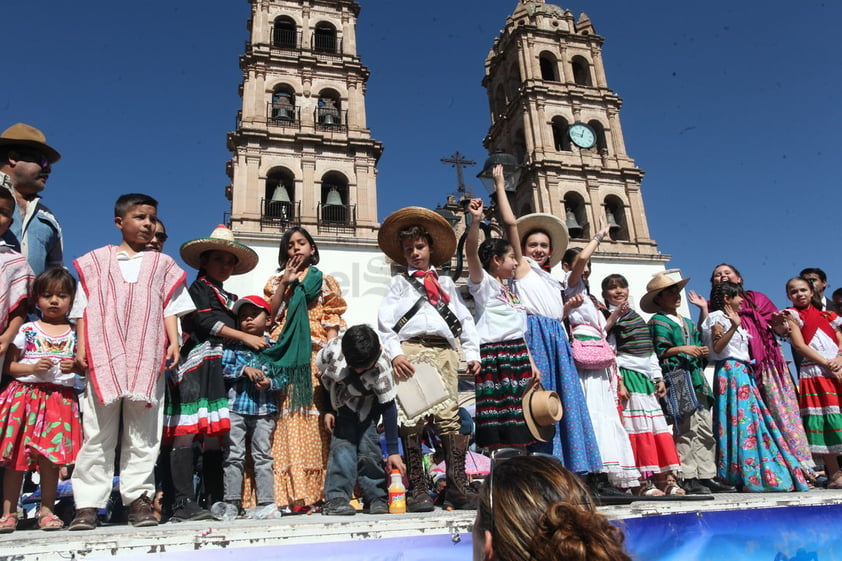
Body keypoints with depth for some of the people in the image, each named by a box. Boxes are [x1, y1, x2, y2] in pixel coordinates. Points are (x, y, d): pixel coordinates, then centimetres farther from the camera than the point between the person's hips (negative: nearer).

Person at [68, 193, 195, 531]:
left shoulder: (162, 265, 15)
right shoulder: (96, 261, 14)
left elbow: (170, 308, 10)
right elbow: (84, 308, 9)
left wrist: (174, 341, -3)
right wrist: (81, 346, -1)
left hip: (147, 359, 1)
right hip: (104, 355, 0)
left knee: (143, 433, 2)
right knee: (98, 431, 1)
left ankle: (138, 498, 8)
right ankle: (88, 503, 6)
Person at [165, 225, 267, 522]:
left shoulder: (230, 299, 27)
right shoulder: (198, 289, 5)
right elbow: (207, 322, -9)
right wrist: (245, 337, -10)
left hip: (221, 372, 7)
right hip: (195, 369, -7)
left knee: (215, 436, 6)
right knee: (185, 434, -9)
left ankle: (216, 501, 9)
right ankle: (183, 503, -11)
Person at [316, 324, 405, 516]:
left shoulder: (382, 367, -33)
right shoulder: (332, 349, -30)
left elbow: (388, 407, -26)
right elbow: (323, 376, -7)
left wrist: (393, 451, -26)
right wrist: (328, 410, -4)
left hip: (367, 407, -1)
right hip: (340, 404, 1)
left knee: (368, 446, -11)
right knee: (342, 444, -14)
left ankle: (377, 498, 3)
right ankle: (336, 498, -10)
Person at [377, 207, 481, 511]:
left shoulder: (446, 283, 26)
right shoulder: (399, 282, 18)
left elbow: (464, 319, 18)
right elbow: (384, 322, 7)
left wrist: (472, 353, 7)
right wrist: (395, 354, -7)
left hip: (444, 351, 2)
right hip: (411, 350, -2)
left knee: (450, 417, -6)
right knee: (411, 420, -6)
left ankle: (457, 488, -2)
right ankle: (418, 489, -1)